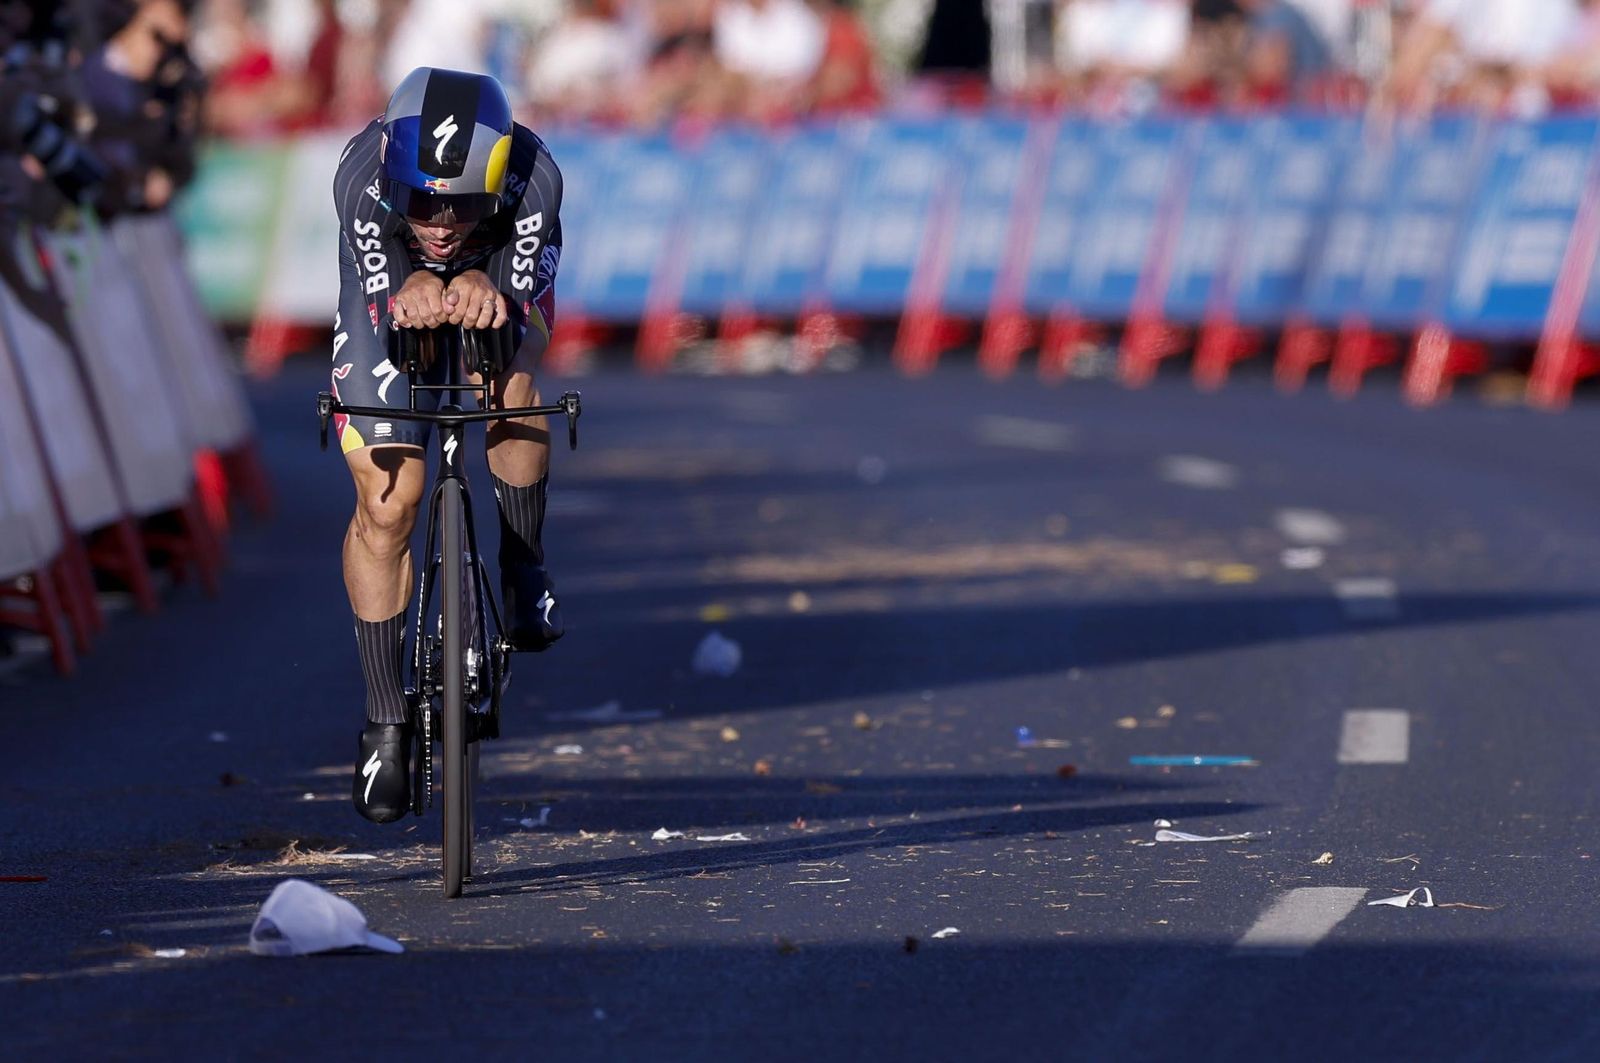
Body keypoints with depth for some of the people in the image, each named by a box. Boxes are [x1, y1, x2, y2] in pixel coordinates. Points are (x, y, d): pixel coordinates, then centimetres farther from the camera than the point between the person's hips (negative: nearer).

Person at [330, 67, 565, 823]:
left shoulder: (532, 179, -39)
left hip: (496, 291, 1)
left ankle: (524, 568, -2)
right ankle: (386, 720, 4)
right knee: (386, 504, -9)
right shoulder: (362, 179, -39)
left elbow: (529, 321, -36)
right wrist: (412, 296, -58)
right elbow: (383, 308, -34)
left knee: (507, 382, -29)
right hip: (392, 308, -1)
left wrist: (486, 294, -59)